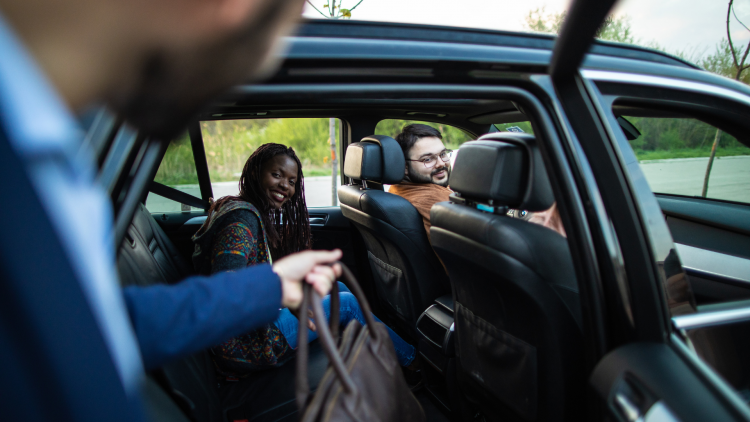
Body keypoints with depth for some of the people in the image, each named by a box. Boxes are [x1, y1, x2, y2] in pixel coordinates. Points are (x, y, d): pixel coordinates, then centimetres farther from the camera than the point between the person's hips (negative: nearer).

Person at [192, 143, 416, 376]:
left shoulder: (258, 214, 10)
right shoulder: (242, 219, -22)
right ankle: (410, 358, 19)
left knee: (337, 287, 13)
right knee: (346, 303, -2)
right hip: (247, 342, -10)